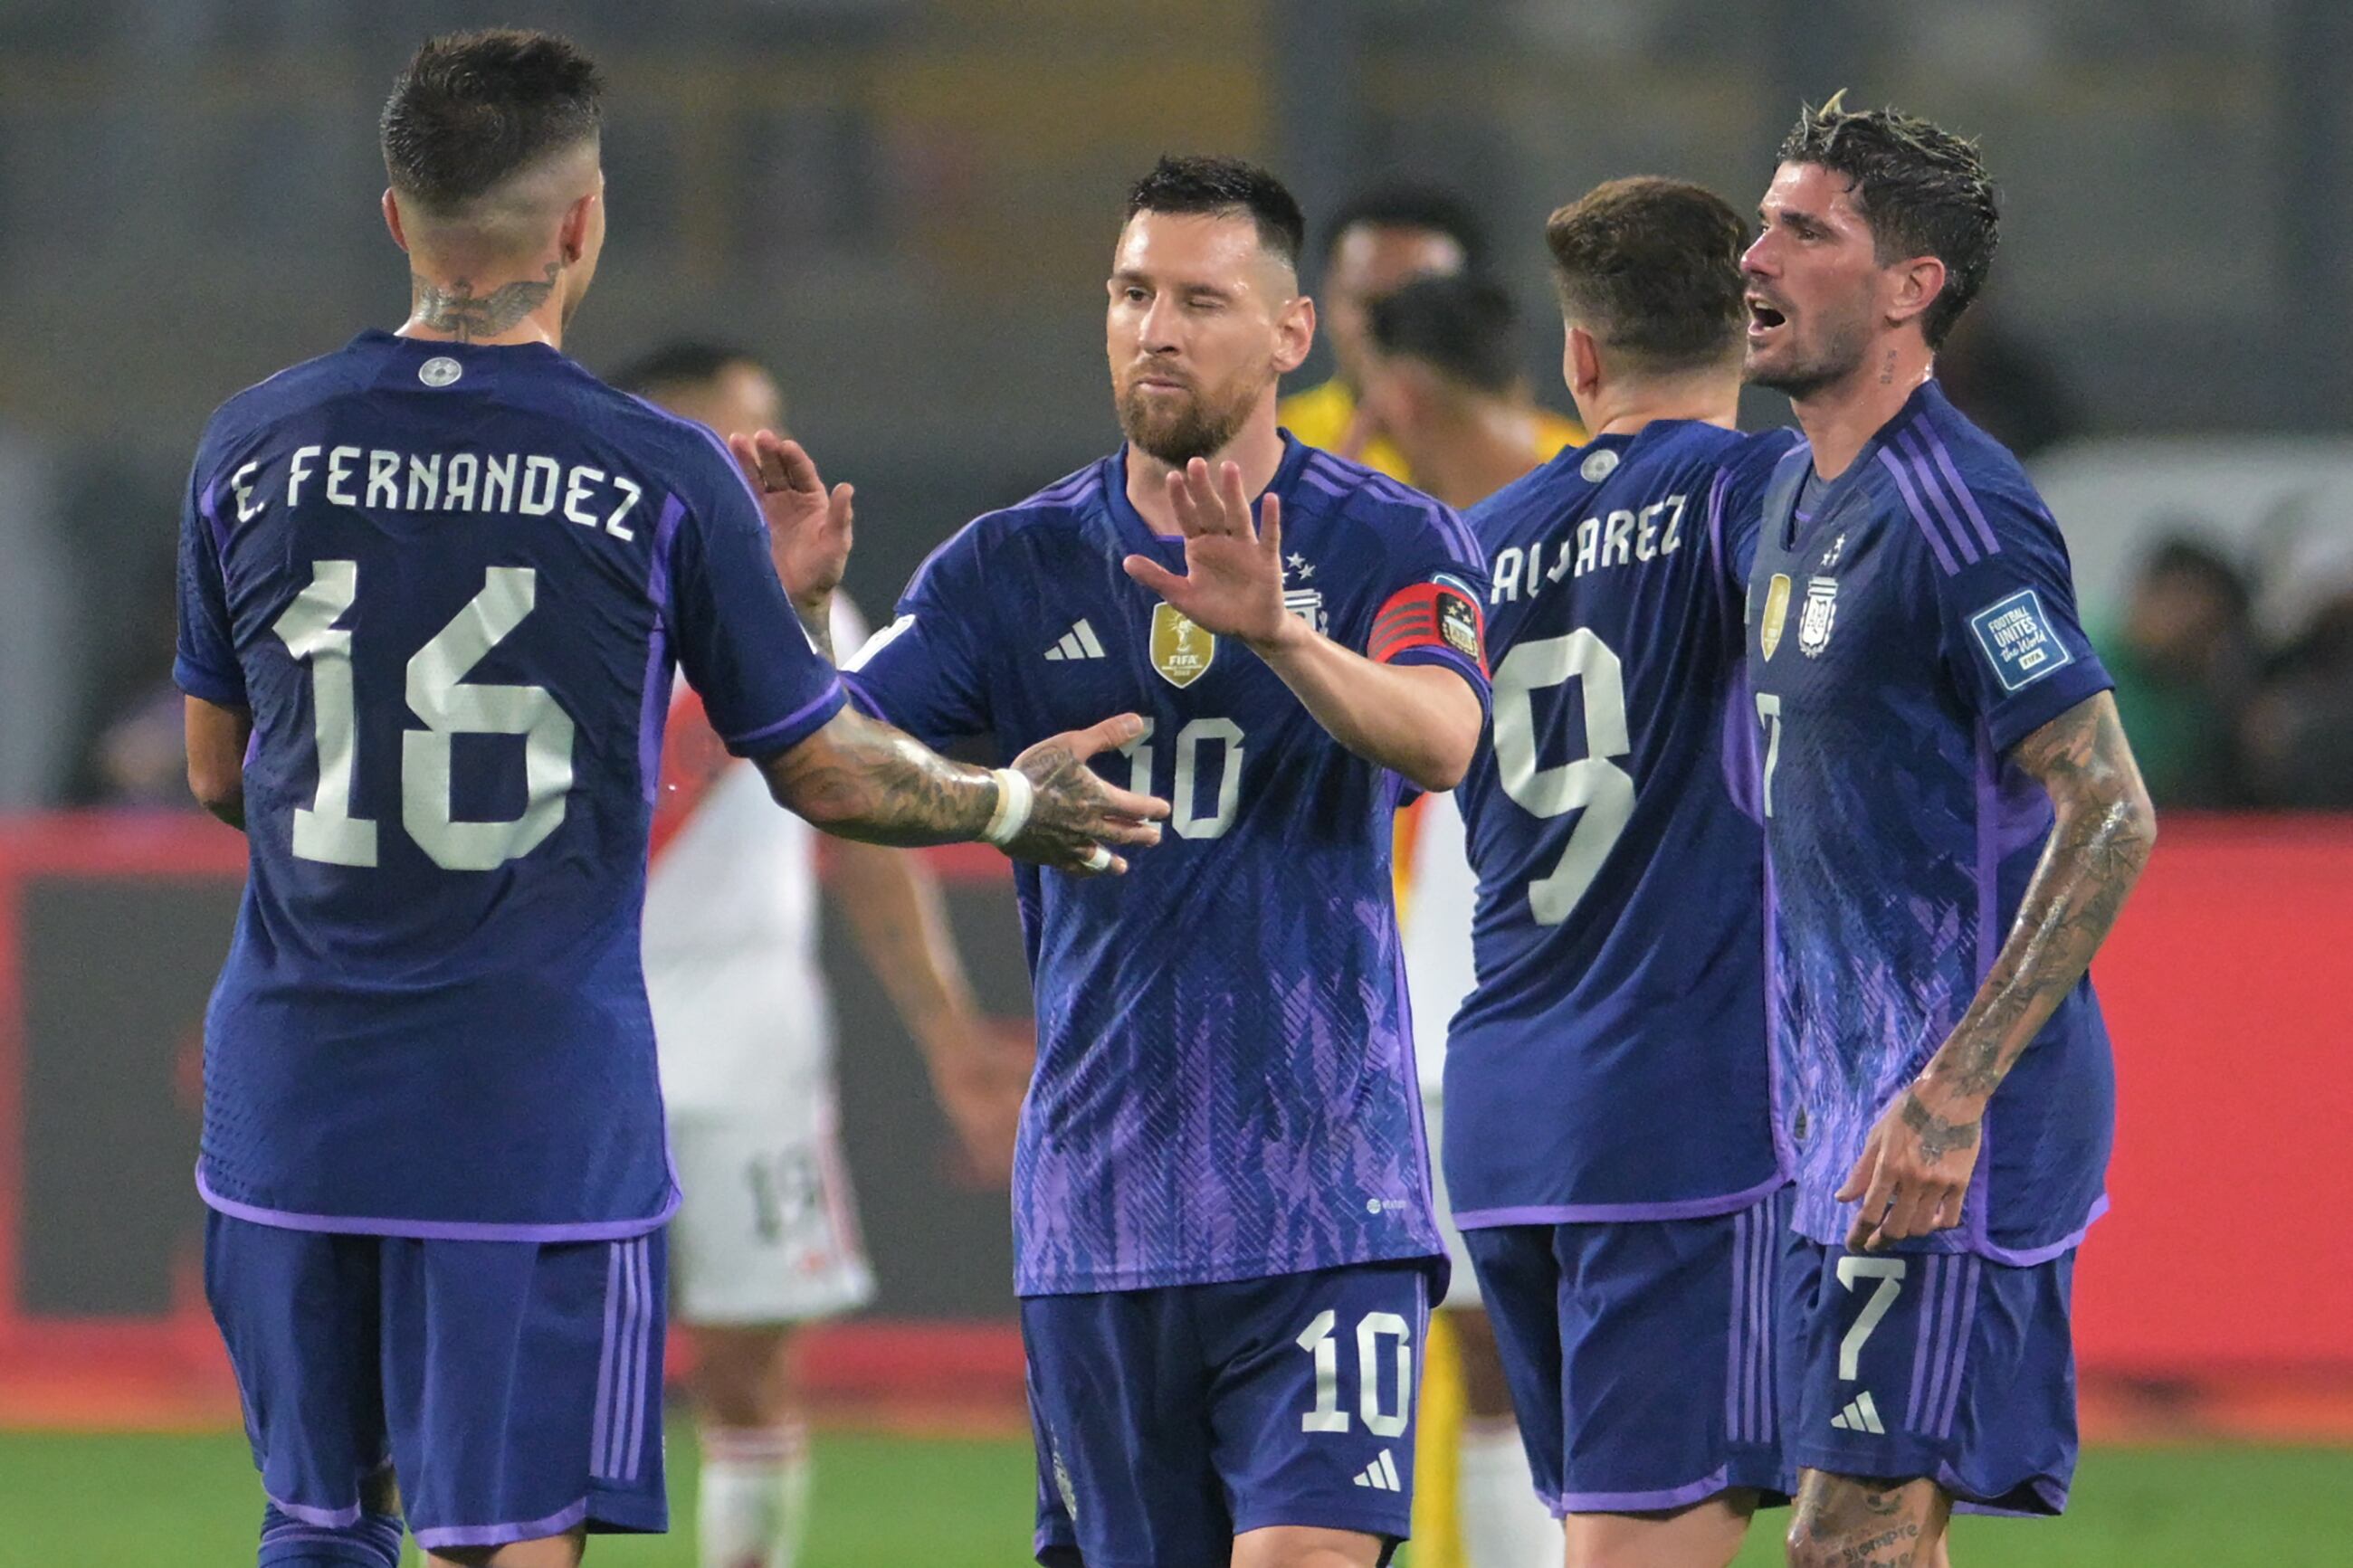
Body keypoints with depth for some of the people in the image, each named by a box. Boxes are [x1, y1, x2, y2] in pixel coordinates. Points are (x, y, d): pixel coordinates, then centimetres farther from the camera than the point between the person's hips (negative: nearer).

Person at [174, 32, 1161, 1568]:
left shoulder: (253, 449, 2)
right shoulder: (663, 479, -7)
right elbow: (826, 771, 3)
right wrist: (1010, 805, 23)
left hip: (287, 1110, 3)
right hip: (536, 1122, -3)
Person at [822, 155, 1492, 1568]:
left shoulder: (1393, 543, 0)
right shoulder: (1016, 568, 8)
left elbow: (1441, 738, -19)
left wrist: (1277, 631, -38)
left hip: (1323, 1192, -3)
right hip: (1097, 1209, 3)